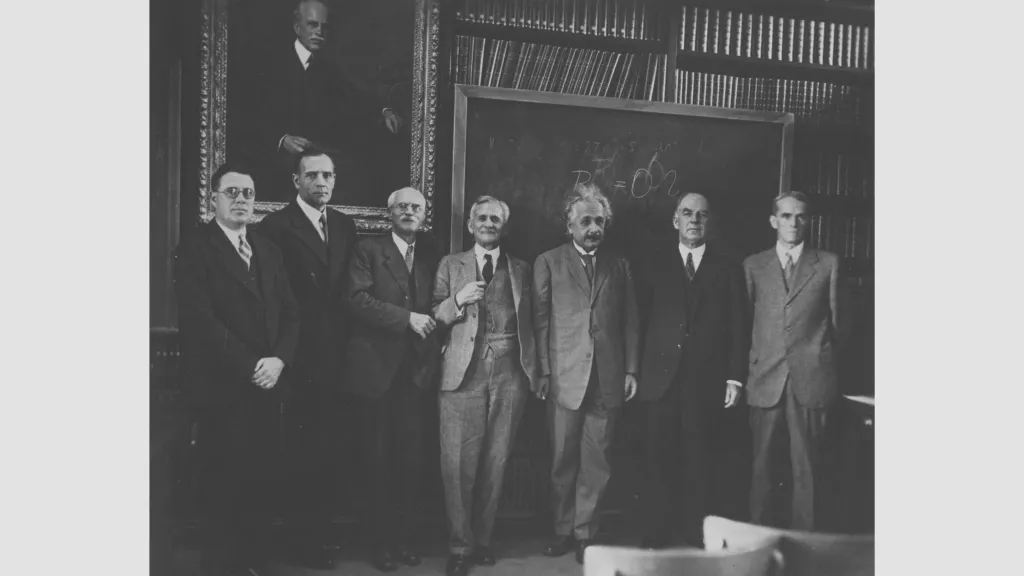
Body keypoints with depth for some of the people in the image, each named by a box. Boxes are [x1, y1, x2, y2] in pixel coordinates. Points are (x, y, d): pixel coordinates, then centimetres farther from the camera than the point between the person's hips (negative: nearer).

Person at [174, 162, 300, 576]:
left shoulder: (267, 250, 15)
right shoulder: (194, 251, -4)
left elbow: (289, 312, 11)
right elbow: (201, 321, -13)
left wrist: (278, 359, -6)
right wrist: (250, 367, -14)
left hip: (267, 386, 5)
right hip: (222, 389, -5)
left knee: (255, 482, 6)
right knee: (223, 487, 3)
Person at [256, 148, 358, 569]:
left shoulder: (344, 226, 12)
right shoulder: (277, 226, -8)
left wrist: (345, 343, 7)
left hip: (336, 357, 6)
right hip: (300, 358, -6)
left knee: (329, 444, 12)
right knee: (304, 448, 2)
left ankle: (321, 530, 26)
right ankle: (303, 538, 16)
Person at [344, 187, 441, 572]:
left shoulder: (431, 254, 14)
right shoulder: (369, 250, 2)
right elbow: (358, 298, -11)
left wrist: (436, 336, -2)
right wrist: (407, 318, -16)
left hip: (416, 368, 3)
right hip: (377, 367, -3)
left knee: (411, 456, 3)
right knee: (379, 457, 4)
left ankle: (404, 537, 15)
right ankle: (381, 540, 15)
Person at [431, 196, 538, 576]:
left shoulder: (521, 271, 16)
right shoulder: (450, 265, 12)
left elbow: (530, 323, 13)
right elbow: (433, 318, 6)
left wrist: (534, 370, 4)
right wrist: (457, 301, -12)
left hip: (509, 374, 2)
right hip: (463, 374, -1)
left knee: (495, 462, 6)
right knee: (459, 463, -5)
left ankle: (483, 540, 20)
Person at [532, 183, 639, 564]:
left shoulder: (619, 266, 13)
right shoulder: (548, 263, 5)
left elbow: (630, 321, 12)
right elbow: (540, 320, 1)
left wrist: (631, 369, 5)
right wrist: (542, 371, -5)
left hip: (608, 379, 2)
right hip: (565, 376, -1)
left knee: (596, 462, 4)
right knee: (563, 461, 6)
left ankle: (585, 533, 15)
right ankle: (563, 530, 20)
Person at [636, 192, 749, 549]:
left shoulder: (728, 269, 8)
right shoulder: (655, 265, 9)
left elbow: (739, 328, 5)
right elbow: (641, 320, 6)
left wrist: (735, 378, -2)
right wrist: (636, 370, -1)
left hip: (708, 384, 0)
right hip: (662, 381, 0)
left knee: (701, 469, 4)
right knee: (660, 466, 3)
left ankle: (699, 542, 15)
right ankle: (655, 542, 12)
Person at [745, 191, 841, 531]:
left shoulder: (827, 264, 8)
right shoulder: (754, 266, 11)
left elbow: (834, 321, 9)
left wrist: (827, 373, 7)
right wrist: (749, 371, 4)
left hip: (810, 382, -1)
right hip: (765, 381, 1)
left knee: (807, 467, 1)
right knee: (762, 467, 4)